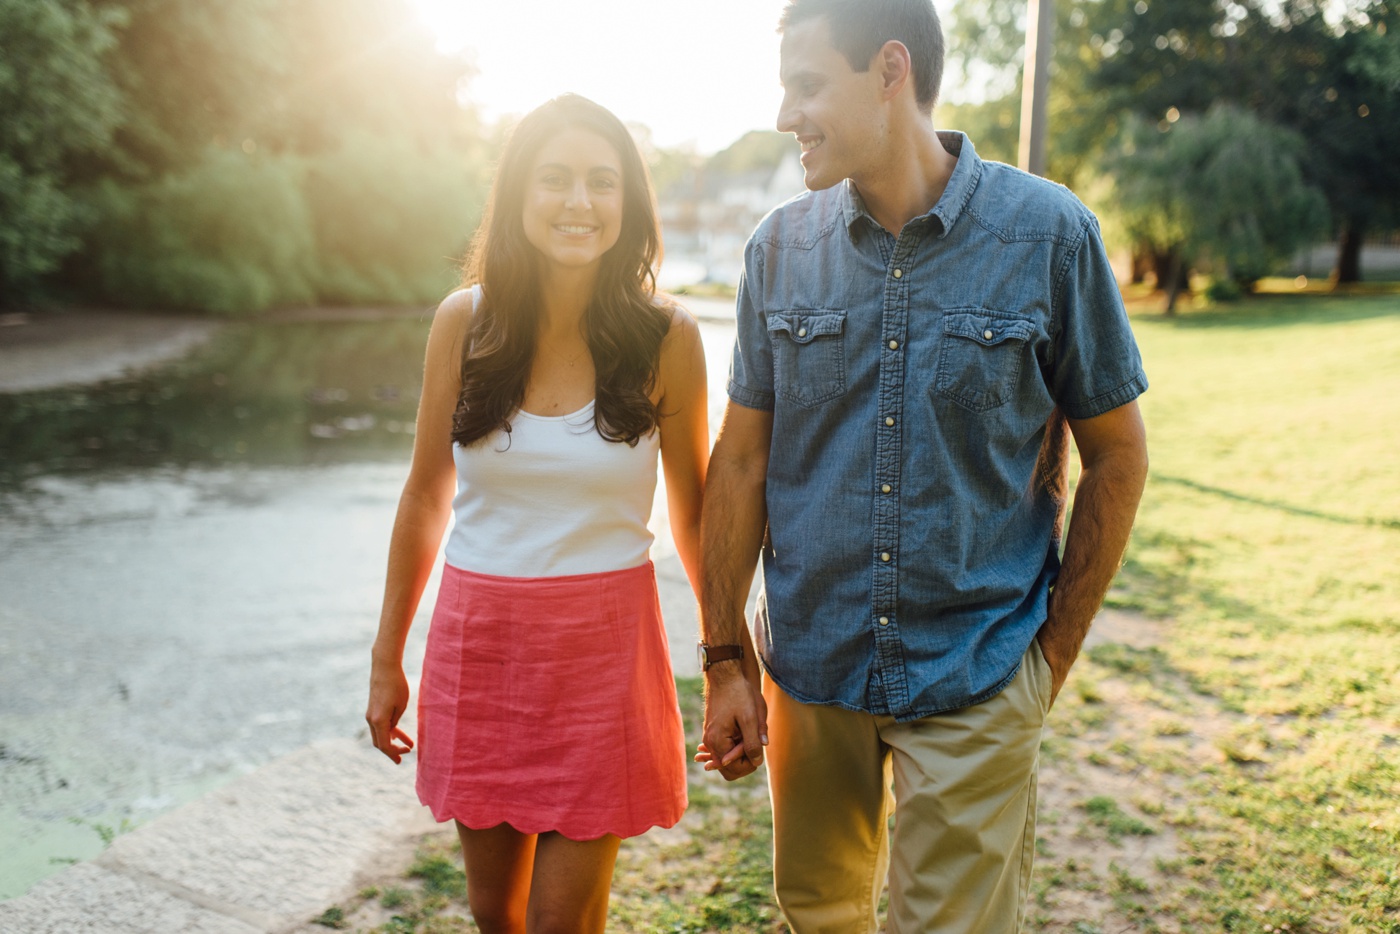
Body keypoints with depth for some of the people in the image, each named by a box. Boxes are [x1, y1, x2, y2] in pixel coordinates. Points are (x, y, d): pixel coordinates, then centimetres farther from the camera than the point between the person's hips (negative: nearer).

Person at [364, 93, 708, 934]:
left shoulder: (665, 337, -8)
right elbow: (426, 496, 6)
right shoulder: (466, 321, -3)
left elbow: (693, 509, 2)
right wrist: (387, 659, 10)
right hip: (478, 636, 3)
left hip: (604, 644, -2)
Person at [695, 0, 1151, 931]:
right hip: (809, 667, 3)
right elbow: (742, 458, 2)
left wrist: (1056, 653, -1)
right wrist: (726, 662, 2)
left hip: (975, 683, -3)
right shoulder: (781, 248, -2)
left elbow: (1116, 453, -2)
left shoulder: (1050, 235, -10)